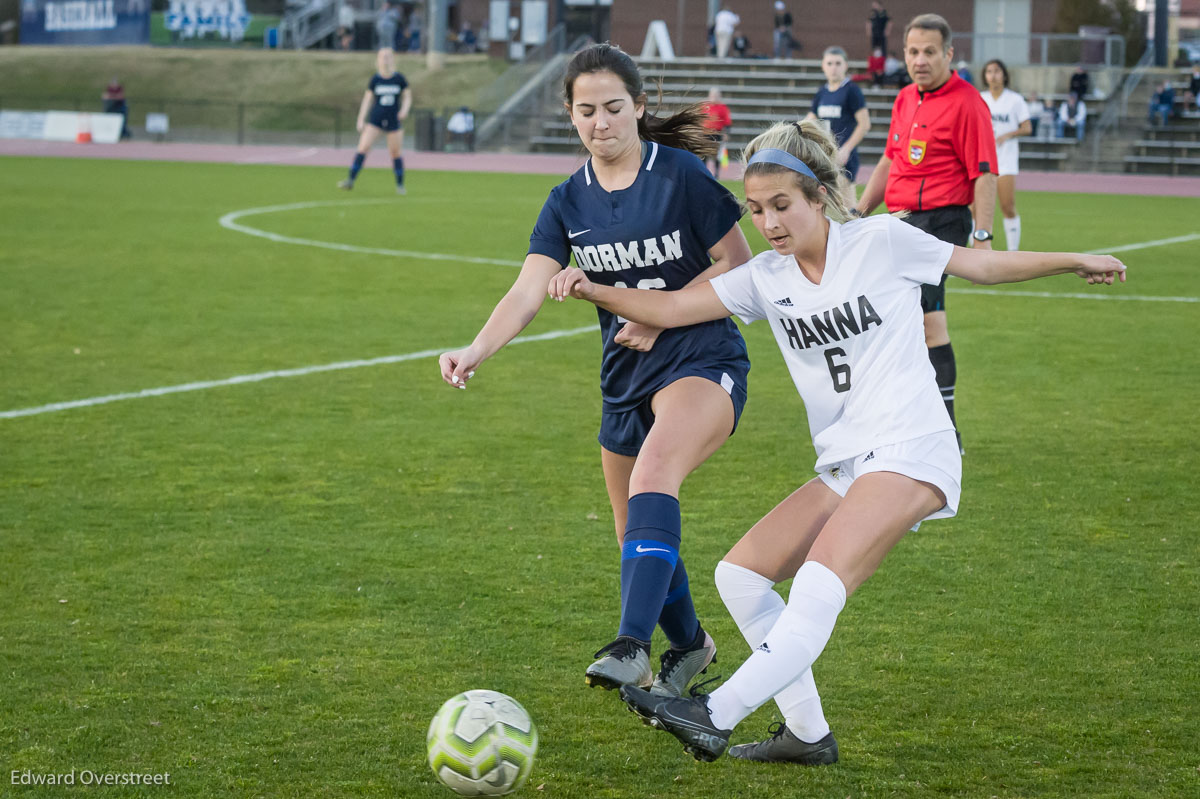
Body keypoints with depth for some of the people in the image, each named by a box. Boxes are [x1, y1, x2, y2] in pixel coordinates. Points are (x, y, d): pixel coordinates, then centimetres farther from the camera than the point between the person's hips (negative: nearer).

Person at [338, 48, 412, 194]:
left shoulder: (399, 79, -2)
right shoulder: (375, 79, 0)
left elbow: (407, 97, 7)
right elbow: (367, 99, 6)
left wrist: (405, 109, -12)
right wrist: (361, 120, 3)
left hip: (394, 121, 0)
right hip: (375, 120, 0)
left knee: (395, 153, 4)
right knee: (363, 147, -13)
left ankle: (400, 185, 19)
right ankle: (351, 180, -13)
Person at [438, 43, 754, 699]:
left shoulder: (682, 175, -10)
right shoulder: (568, 203, 2)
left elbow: (737, 265, -6)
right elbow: (527, 292, -9)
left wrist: (661, 314, -16)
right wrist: (476, 351, -27)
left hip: (703, 361, -6)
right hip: (626, 375, 6)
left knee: (653, 472, -34)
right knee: (635, 538, 13)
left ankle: (631, 646, -42)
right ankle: (688, 646, 40)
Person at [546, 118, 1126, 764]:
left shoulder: (881, 240, -2)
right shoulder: (766, 278, 10)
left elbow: (983, 265, 10)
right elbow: (671, 307, 3)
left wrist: (1077, 262, 12)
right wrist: (595, 291, -12)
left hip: (912, 453, -7)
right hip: (844, 467, 7)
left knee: (821, 582, -25)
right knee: (741, 573, 3)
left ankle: (715, 716, -33)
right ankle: (808, 734, 9)